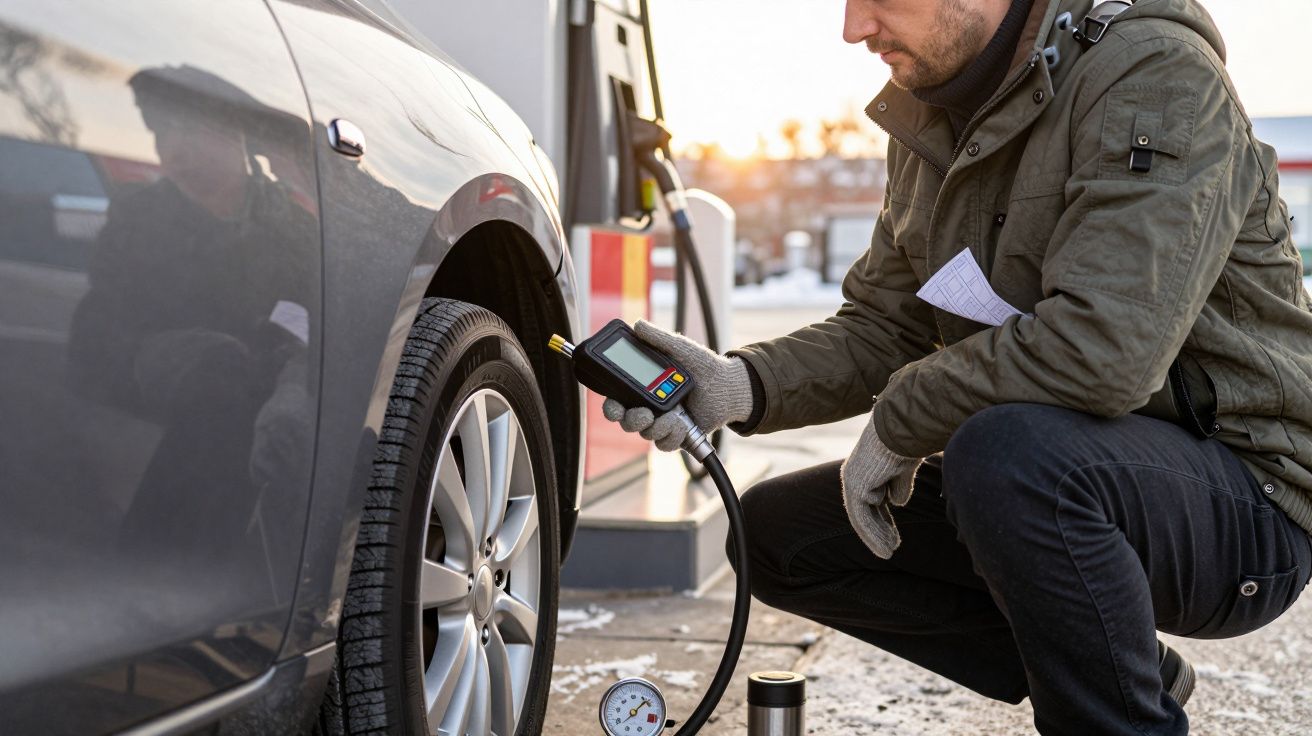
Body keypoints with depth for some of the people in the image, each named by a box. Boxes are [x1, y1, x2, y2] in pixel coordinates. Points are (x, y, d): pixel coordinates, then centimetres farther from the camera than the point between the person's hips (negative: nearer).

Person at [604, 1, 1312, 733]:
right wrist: (741, 384, -11)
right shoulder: (933, 111, 6)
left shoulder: (1155, 72, -20)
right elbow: (882, 328, 8)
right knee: (777, 531, 6)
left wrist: (897, 423, -19)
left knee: (1010, 452, -37)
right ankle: (1134, 670, 10)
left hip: (1247, 503, -8)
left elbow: (1104, 349, -32)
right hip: (1057, 484, 9)